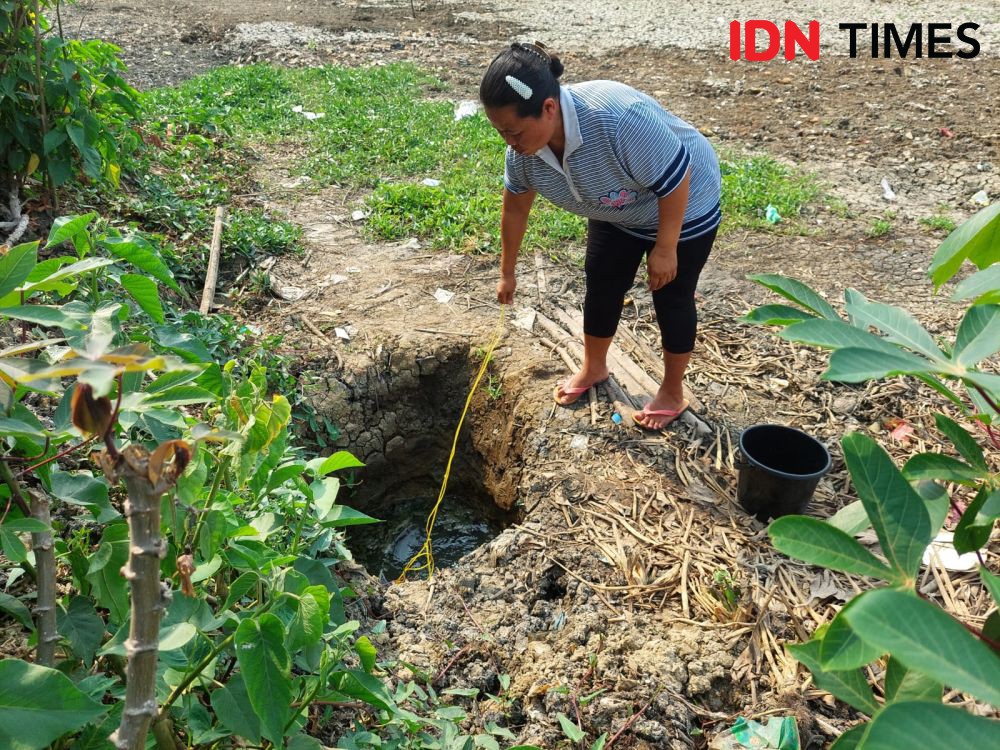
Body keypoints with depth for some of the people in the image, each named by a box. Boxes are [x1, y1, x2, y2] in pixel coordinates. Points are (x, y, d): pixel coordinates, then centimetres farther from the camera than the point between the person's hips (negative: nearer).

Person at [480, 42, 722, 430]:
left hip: (682, 206, -6)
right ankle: (593, 368, 35)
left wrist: (665, 248, -23)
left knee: (671, 297, 5)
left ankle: (673, 393, 23)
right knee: (601, 286, 11)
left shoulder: (620, 119, -43)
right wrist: (507, 273, 8)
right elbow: (514, 210, -3)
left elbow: (675, 177, -31)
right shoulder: (523, 148, -20)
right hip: (617, 212, 6)